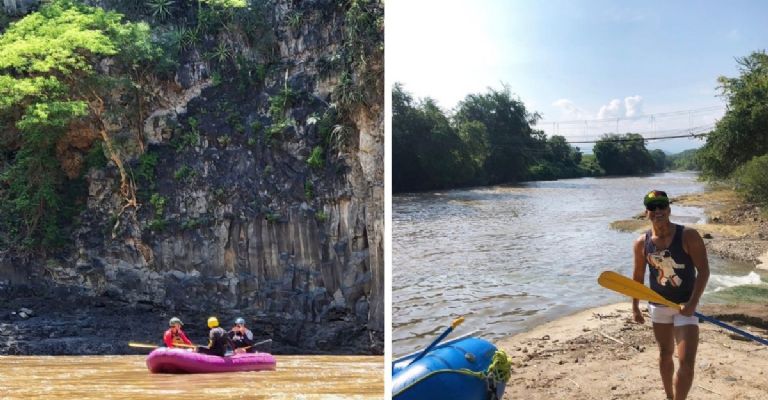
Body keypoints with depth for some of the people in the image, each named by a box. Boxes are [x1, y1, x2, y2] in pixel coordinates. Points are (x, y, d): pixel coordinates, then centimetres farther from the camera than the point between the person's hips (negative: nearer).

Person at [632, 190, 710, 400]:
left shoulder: (688, 236, -15)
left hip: (686, 305, -3)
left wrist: (693, 302, -23)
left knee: (687, 361, -11)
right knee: (665, 355, 18)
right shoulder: (642, 243, -6)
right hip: (658, 306, 3)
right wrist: (635, 307, 7)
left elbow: (703, 270, -15)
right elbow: (638, 276, 6)